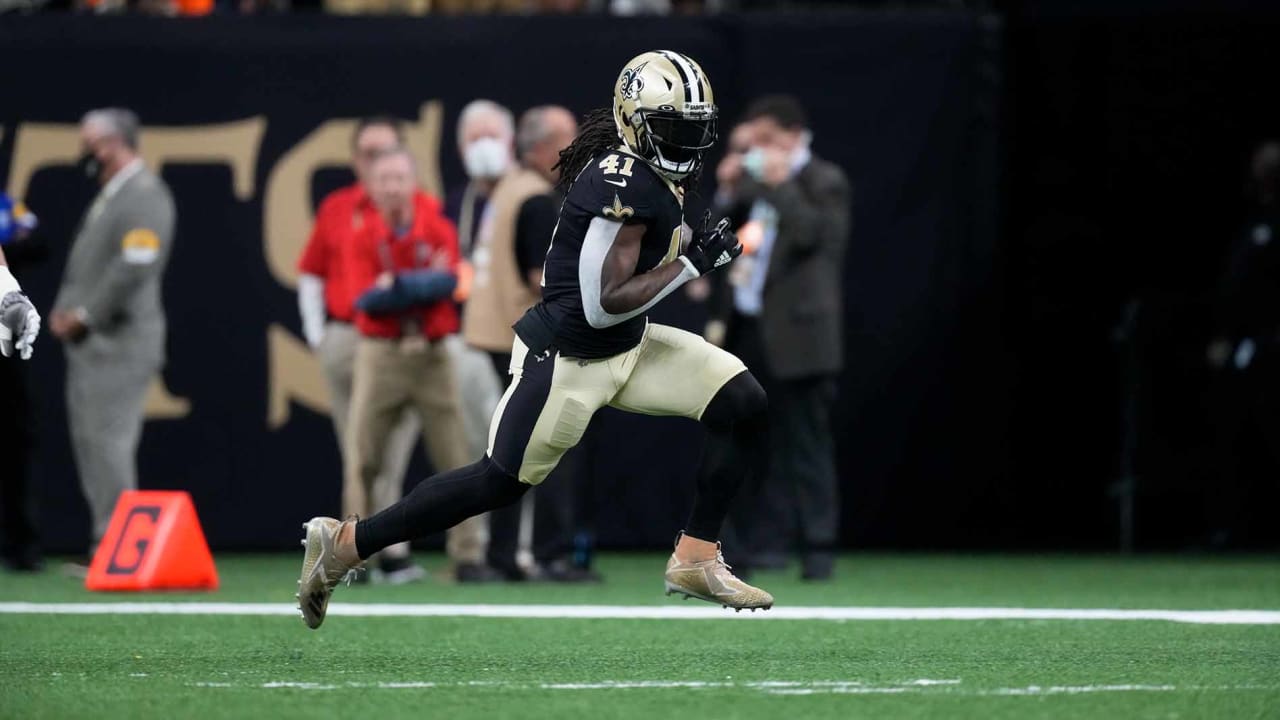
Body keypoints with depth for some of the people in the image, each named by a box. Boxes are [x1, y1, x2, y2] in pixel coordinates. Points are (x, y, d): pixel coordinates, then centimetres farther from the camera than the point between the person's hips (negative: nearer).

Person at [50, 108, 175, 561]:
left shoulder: (144, 196, -13)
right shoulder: (108, 197, 18)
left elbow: (135, 268, -22)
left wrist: (85, 316, -16)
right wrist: (64, 311, 10)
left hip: (118, 342, -10)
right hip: (89, 343, 10)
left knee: (108, 440, -11)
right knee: (89, 440, 10)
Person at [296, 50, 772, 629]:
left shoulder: (654, 176, 4)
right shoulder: (622, 184, -26)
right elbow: (602, 305, -26)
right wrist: (692, 264, -22)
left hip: (626, 347, 9)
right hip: (567, 359, -9)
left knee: (744, 405, -1)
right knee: (501, 482, -1)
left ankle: (696, 559, 6)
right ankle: (344, 543, 12)